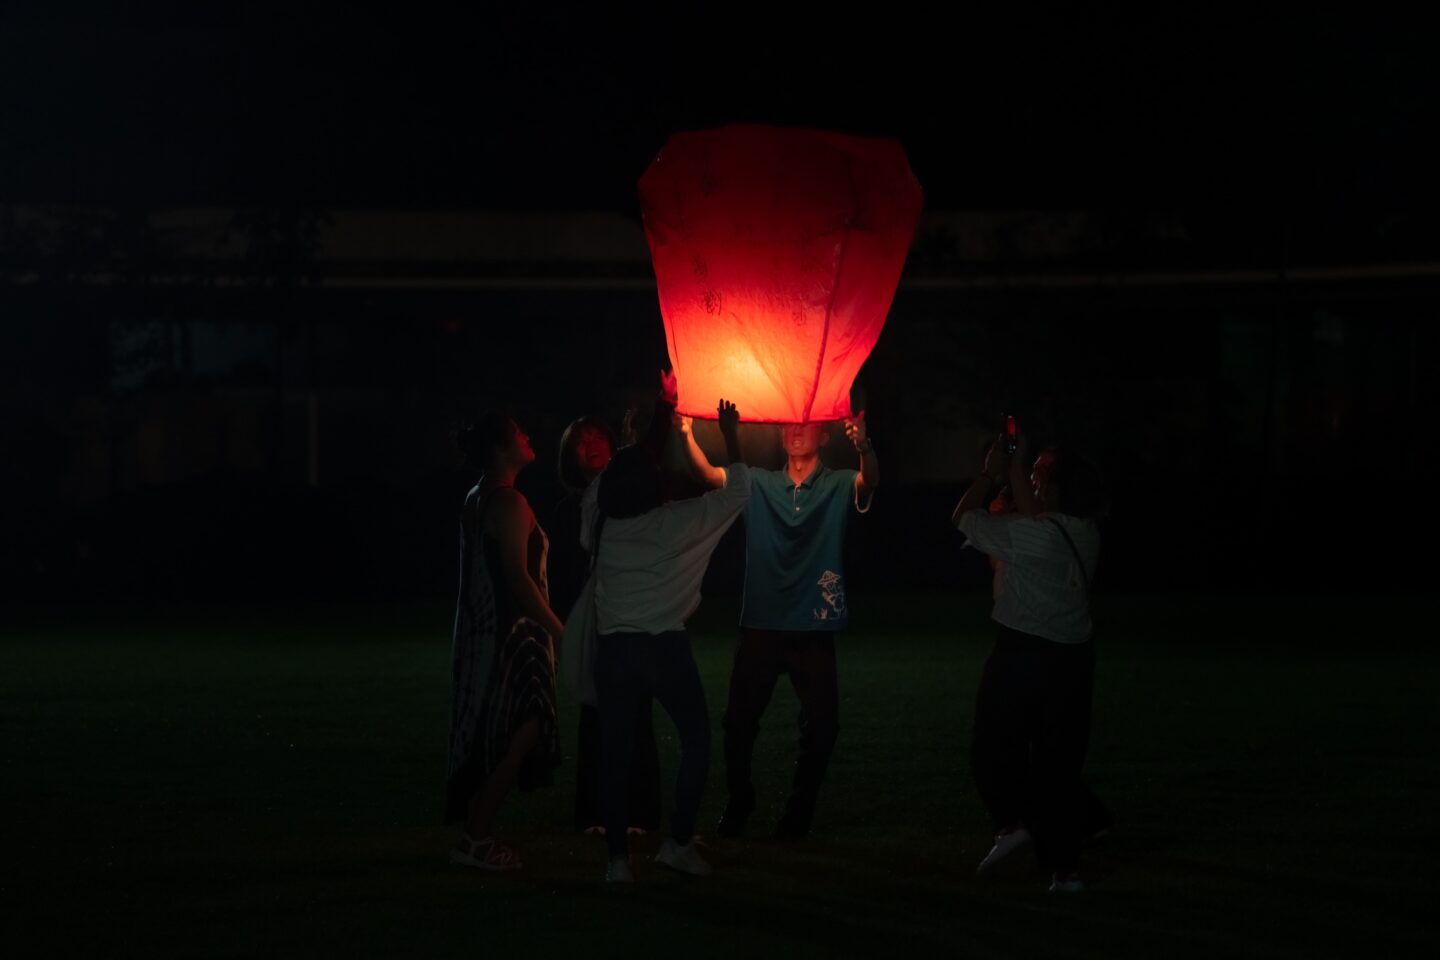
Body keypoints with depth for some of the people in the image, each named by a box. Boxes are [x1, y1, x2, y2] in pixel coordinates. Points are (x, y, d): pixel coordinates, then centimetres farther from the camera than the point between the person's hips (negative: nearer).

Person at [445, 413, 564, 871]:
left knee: (492, 739, 13)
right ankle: (477, 838, -7)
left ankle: (477, 833, 16)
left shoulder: (477, 499, 14)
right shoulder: (509, 503, -16)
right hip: (511, 633, -10)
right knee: (520, 734, -7)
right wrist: (559, 628, -17)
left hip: (483, 631, 10)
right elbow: (519, 578, -21)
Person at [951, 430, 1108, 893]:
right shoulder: (1086, 532, 4)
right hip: (1074, 656, 6)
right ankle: (1065, 867, 7)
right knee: (1059, 759, 9)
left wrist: (990, 474, 10)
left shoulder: (1024, 533, -15)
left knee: (993, 749, 10)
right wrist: (1014, 469, 25)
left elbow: (964, 517, 0)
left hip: (1023, 653, -6)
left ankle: (1011, 820, -12)